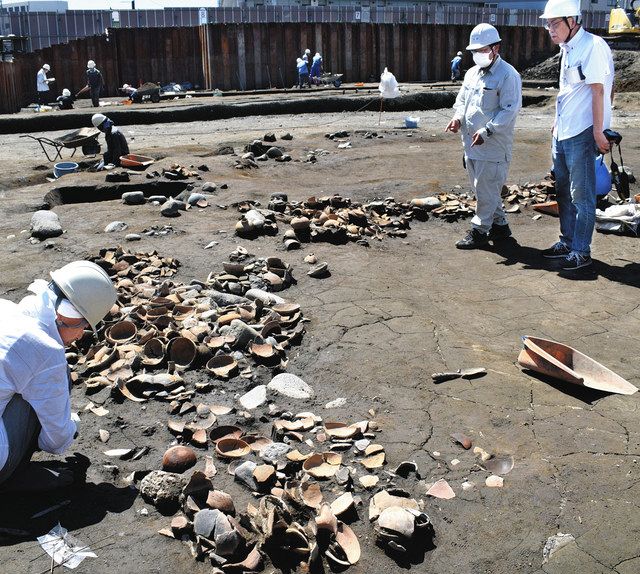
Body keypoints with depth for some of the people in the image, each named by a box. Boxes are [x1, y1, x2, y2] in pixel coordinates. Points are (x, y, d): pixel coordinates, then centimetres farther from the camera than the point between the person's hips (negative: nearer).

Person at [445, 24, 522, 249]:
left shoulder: (507, 75, -10)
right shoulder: (472, 73, 15)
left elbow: (510, 109, -17)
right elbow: (462, 100, 23)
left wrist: (487, 131, -24)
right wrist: (458, 118, 2)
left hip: (493, 147, -9)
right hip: (471, 145, 9)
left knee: (485, 190, -3)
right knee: (482, 188, 15)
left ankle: (479, 231, 7)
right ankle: (500, 225, 28)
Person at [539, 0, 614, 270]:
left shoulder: (593, 45, -13)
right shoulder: (567, 49, 14)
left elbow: (598, 90, -17)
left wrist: (598, 131, -20)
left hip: (582, 135, -9)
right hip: (562, 134, 9)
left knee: (581, 196, -2)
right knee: (563, 193, 17)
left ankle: (581, 251, 6)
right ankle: (567, 242, 29)